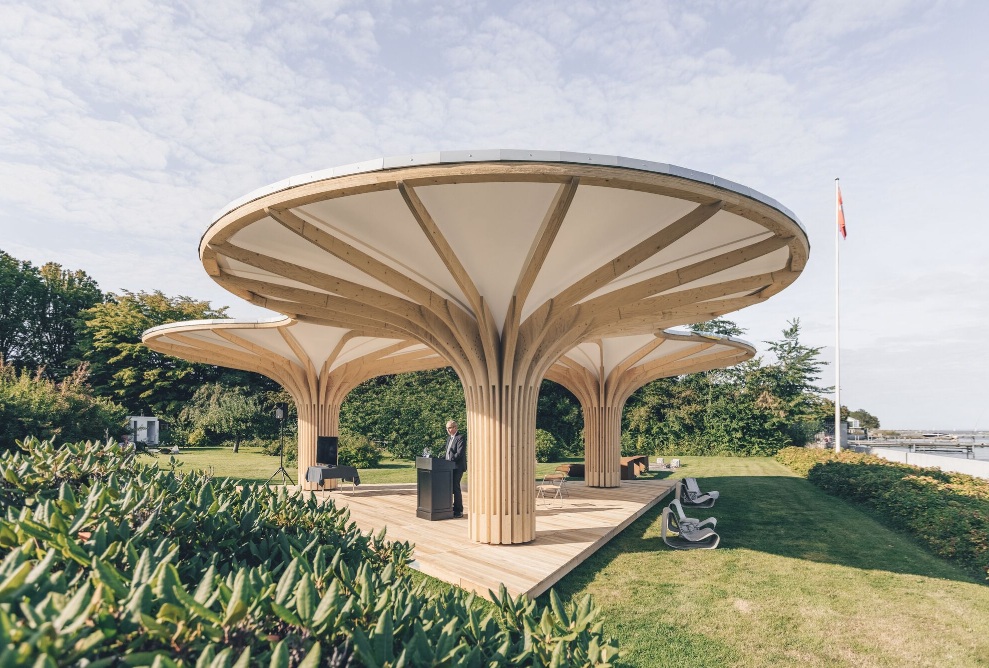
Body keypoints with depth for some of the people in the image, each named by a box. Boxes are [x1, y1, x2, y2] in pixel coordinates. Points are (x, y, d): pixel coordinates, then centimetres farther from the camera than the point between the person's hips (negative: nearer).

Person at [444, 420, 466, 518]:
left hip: (457, 467, -8)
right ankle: (452, 509, 18)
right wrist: (443, 459, 7)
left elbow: (459, 454, -18)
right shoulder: (449, 438, 18)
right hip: (449, 467, 8)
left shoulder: (460, 438, -10)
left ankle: (459, 511, 1)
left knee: (456, 488, -7)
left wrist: (449, 461, -21)